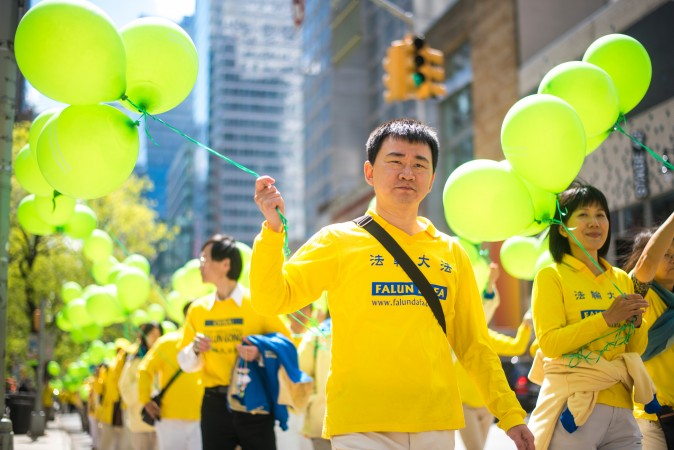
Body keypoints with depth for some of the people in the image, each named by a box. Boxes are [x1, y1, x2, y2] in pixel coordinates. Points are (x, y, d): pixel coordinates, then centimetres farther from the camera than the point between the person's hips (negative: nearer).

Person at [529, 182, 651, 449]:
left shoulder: (622, 279, 11)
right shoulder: (551, 276, -3)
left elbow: (637, 351, 13)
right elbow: (549, 343, -13)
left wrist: (636, 324, -8)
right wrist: (607, 318, -18)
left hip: (621, 407, 5)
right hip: (574, 405, -5)